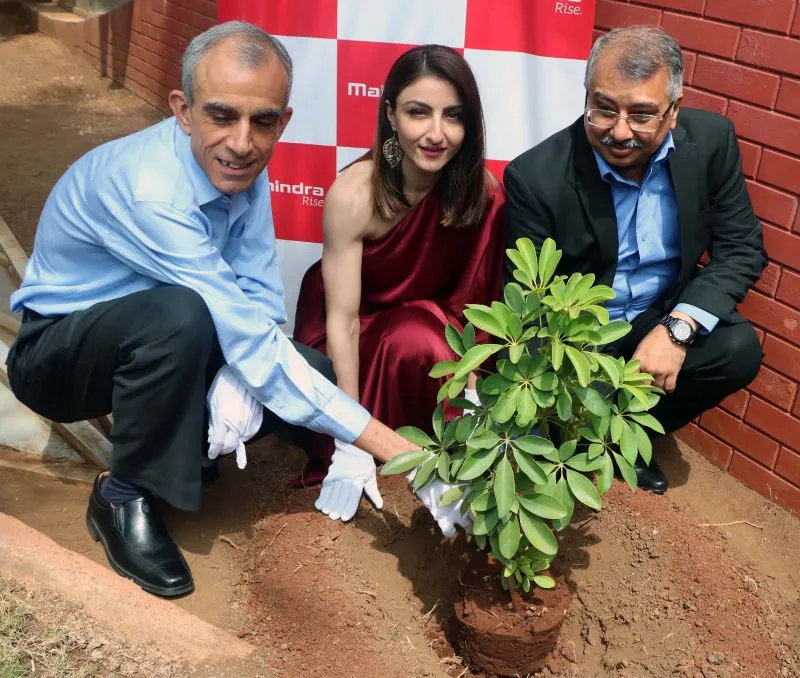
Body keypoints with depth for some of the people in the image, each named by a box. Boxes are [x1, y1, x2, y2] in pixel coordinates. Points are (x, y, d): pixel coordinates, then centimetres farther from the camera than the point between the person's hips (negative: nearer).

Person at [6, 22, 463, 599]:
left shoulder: (240, 164, -12)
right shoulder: (148, 191, -35)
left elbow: (258, 296, -7)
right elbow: (250, 338, -38)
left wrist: (236, 383, -28)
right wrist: (387, 445, -39)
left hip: (147, 340, 7)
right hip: (59, 356, -6)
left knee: (322, 376, -10)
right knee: (180, 315, -39)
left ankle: (177, 438, 11)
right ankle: (124, 497, -16)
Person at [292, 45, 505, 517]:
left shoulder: (483, 191, -19)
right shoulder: (354, 193, -28)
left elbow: (475, 303, -14)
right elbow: (343, 318, -25)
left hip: (429, 322, 3)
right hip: (361, 327, -3)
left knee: (418, 342, -31)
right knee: (418, 344, -33)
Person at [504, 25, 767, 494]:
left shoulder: (711, 140, -13)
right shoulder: (536, 176, -22)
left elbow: (742, 248, -8)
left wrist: (677, 328, -26)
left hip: (662, 318, 3)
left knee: (738, 348, -23)